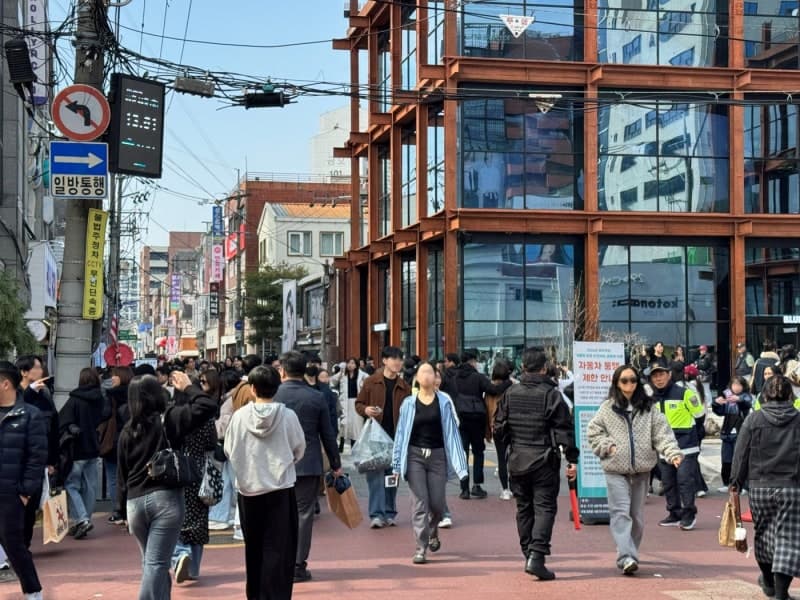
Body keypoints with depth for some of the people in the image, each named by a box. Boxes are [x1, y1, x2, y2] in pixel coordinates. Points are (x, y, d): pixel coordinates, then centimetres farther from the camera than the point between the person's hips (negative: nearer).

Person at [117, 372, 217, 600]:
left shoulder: (127, 430, 8)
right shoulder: (169, 419, -4)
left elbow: (122, 473, 12)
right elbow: (207, 407, -10)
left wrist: (125, 503, 21)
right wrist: (188, 387, 5)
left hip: (135, 500, 5)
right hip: (166, 498, -4)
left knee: (150, 561, 18)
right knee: (156, 563, -6)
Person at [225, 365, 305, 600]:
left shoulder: (240, 416, -8)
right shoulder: (288, 416, -10)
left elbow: (229, 451, 1)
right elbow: (299, 450, 2)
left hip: (248, 489, 2)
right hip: (280, 489, -2)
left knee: (254, 548, 15)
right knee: (279, 549, 1)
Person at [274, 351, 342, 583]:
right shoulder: (316, 398, -2)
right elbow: (328, 435, 2)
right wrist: (336, 464, 13)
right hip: (309, 465, 0)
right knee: (303, 513, 3)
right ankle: (298, 566, 3)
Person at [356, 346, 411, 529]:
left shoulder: (404, 387, 8)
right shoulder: (371, 382, 1)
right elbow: (358, 404, 7)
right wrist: (365, 410, -15)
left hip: (396, 436, 3)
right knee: (376, 474, -6)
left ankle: (389, 513, 17)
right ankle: (376, 514, -4)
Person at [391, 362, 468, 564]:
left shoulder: (444, 403, 2)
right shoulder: (409, 403, 3)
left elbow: (452, 432, 2)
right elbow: (401, 434, 7)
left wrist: (459, 463, -2)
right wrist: (397, 464, 6)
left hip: (437, 455, 0)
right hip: (415, 455, 0)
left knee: (437, 503, 2)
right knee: (419, 502, -6)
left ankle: (433, 533, 35)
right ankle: (421, 548, -1)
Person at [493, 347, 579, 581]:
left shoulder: (510, 393, 2)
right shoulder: (552, 394, -10)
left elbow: (498, 427, 7)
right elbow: (564, 429, -10)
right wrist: (572, 459, -6)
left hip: (517, 460, 4)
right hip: (544, 461, -4)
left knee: (524, 508, 14)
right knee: (545, 507, -2)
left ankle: (530, 554, 19)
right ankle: (536, 555, -16)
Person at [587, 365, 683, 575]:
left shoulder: (648, 408, 5)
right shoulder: (608, 408, 3)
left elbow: (662, 432, -2)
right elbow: (593, 431, 8)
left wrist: (673, 452, -16)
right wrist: (607, 446, -6)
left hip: (642, 469, 2)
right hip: (616, 470, -2)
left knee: (637, 514, 10)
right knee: (621, 512, -12)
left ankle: (631, 554, 25)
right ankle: (626, 557, -19)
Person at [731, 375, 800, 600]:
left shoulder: (753, 420, -2)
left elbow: (741, 455, -1)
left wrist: (735, 484, 7)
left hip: (760, 487, 2)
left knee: (764, 533, 19)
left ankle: (769, 582, 36)